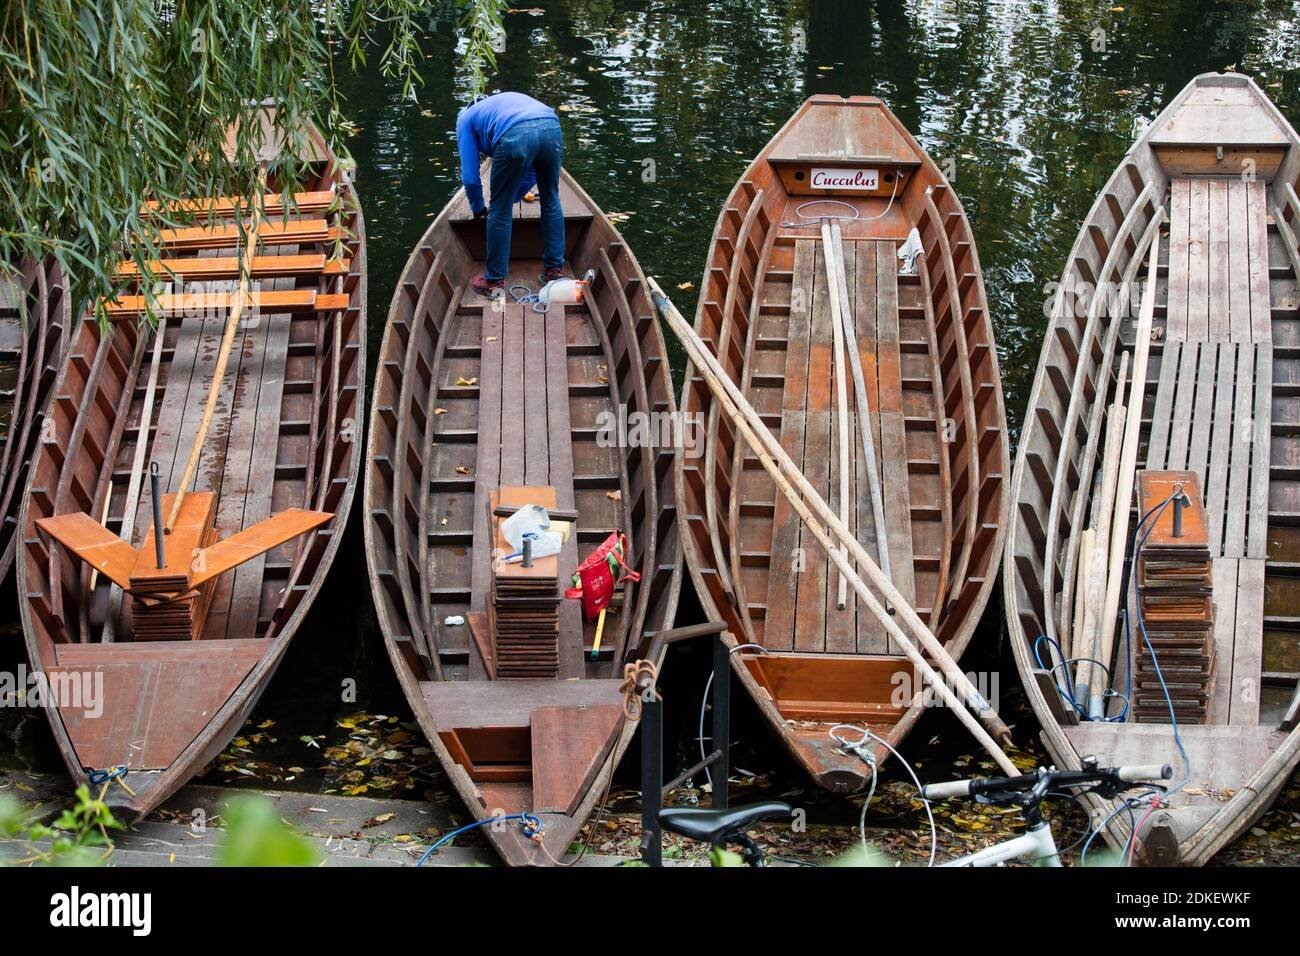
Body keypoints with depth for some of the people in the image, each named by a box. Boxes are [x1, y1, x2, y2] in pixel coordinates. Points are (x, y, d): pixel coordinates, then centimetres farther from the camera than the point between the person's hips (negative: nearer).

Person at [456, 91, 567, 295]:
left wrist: (478, 208, 40)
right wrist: (513, 197, 53)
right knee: (551, 201, 25)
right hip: (551, 127, 5)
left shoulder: (465, 119, 30)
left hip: (516, 137, -5)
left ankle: (495, 281, 21)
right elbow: (532, 171, 43)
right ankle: (555, 270, 32)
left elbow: (470, 177, 23)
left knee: (500, 212, 12)